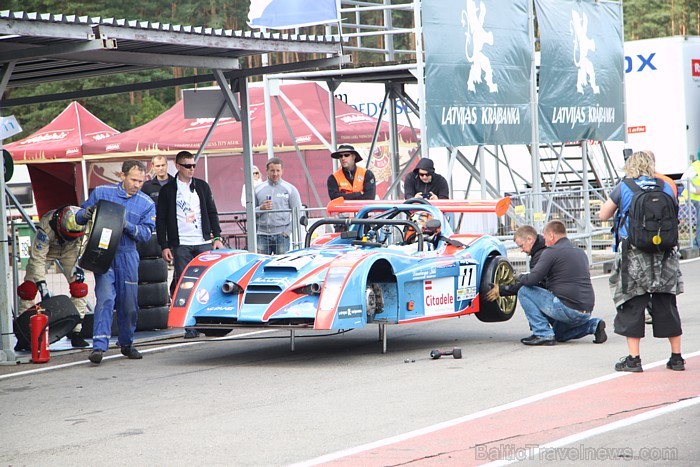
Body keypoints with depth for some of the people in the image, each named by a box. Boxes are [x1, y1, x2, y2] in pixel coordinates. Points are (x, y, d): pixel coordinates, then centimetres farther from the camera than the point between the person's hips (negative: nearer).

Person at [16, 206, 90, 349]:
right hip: (45, 249, -2)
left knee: (79, 287, -13)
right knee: (28, 288, -14)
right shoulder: (46, 228, -41)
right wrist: (42, 285, -42)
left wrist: (78, 266, -18)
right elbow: (37, 258, -38)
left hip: (69, 250, 2)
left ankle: (76, 332, -8)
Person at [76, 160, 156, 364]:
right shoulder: (101, 192, 2)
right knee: (105, 298, -17)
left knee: (129, 303, 8)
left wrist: (127, 225, -18)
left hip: (128, 256, 3)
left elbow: (146, 233, -1)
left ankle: (126, 344, 27)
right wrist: (86, 214, -16)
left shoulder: (147, 203, 6)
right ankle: (99, 346, -22)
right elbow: (79, 217, 8)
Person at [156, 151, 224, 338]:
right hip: (180, 245, -2)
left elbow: (212, 212, 14)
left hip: (204, 243, 2)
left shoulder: (202, 186, 10)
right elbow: (161, 220, 3)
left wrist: (217, 237, 5)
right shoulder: (167, 190, 3)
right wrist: (164, 246, -3)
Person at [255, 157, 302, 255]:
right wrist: (261, 208, -7)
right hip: (262, 235, 2)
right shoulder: (258, 189, 12)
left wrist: (287, 231, -6)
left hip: (281, 235, -2)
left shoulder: (290, 189, 6)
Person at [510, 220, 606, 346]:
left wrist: (520, 277, 11)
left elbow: (532, 280, -12)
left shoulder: (551, 252, -7)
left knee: (524, 292, 1)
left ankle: (543, 334, -5)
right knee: (559, 335, 33)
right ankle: (593, 325, 11)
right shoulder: (580, 252, 18)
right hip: (587, 310, 8)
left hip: (567, 309, -8)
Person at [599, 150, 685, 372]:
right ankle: (676, 357, 14)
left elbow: (603, 215, 6)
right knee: (666, 305, 11)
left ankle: (633, 358, 2)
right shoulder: (666, 187, 3)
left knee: (632, 307, 4)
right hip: (664, 255, 3)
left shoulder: (623, 188, -3)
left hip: (633, 255, -3)